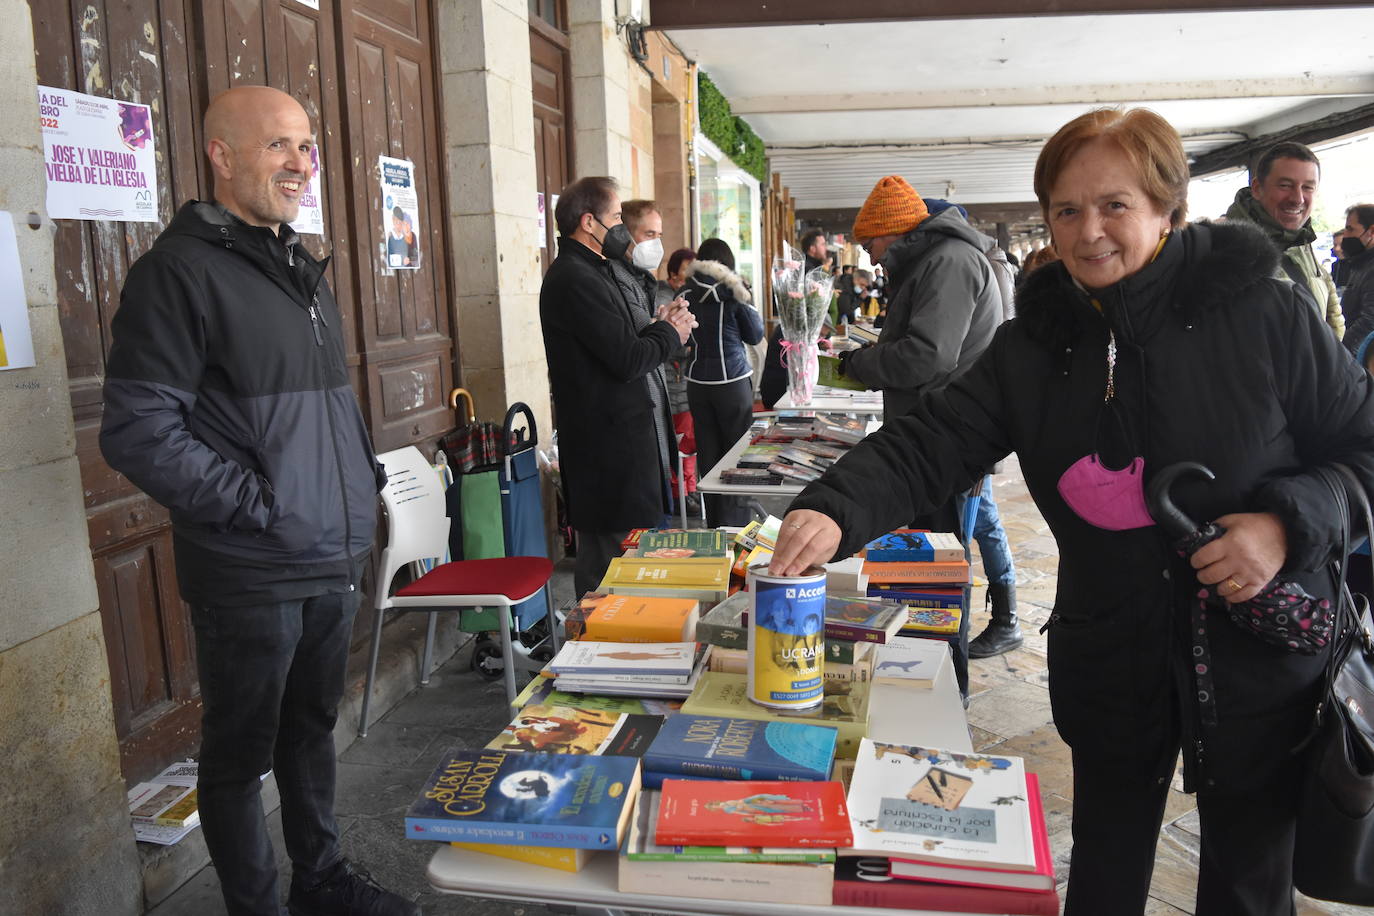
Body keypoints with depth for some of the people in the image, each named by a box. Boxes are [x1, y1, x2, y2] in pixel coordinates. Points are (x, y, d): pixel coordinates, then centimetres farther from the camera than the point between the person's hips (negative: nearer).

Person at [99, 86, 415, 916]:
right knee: (242, 754, 9)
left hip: (336, 560, 8)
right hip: (250, 574, -8)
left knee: (313, 726, 21)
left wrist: (364, 479, 10)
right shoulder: (182, 269, -12)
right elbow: (137, 430, -18)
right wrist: (256, 506, -17)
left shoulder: (303, 270, 14)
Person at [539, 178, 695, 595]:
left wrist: (658, 323, 1)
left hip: (633, 432, 10)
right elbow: (628, 360, -22)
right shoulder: (574, 279, -18)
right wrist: (670, 333, -4)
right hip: (609, 444, -10)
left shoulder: (608, 269, 17)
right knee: (610, 555, -3)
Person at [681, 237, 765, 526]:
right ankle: (736, 522, 6)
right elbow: (755, 335, 2)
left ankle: (714, 523, 17)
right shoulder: (733, 292, -8)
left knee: (707, 452, 10)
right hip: (733, 381, -3)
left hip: (697, 382, 3)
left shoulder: (686, 294, 1)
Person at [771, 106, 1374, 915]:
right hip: (1112, 664, 2)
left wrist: (1289, 522, -22)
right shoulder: (1035, 345, -3)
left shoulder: (1264, 313, -12)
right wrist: (836, 512, -31)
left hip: (1261, 662, -2)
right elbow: (931, 443, -13)